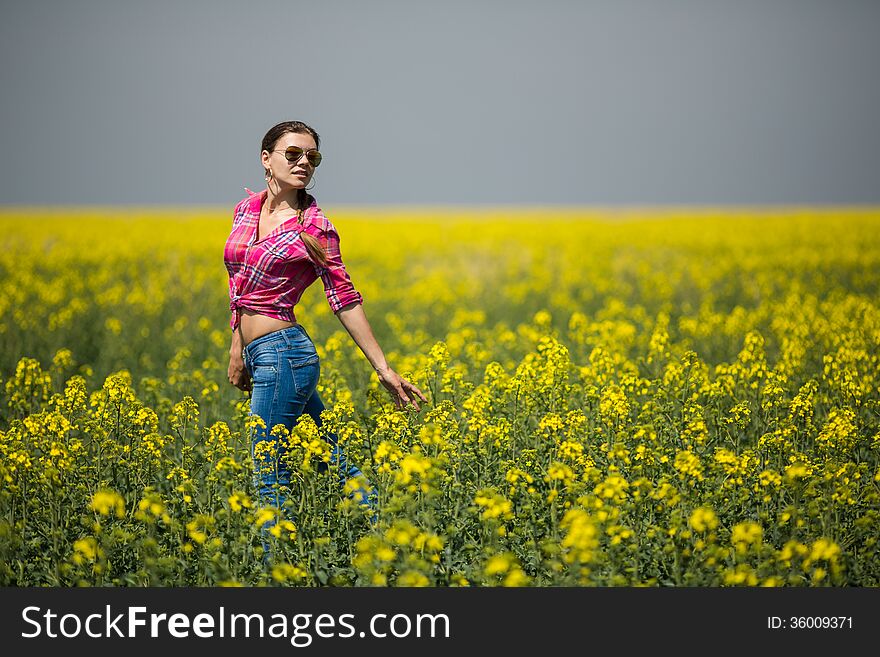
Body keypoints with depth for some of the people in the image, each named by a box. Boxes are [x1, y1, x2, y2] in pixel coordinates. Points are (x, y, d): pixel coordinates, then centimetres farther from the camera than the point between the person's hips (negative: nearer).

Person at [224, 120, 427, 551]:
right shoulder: (245, 210, 9)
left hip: (283, 353, -7)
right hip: (261, 355, 7)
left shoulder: (314, 229, -7)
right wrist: (238, 347, 16)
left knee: (270, 480, -3)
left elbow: (345, 300, -4)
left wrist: (384, 369, -5)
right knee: (335, 464, 12)